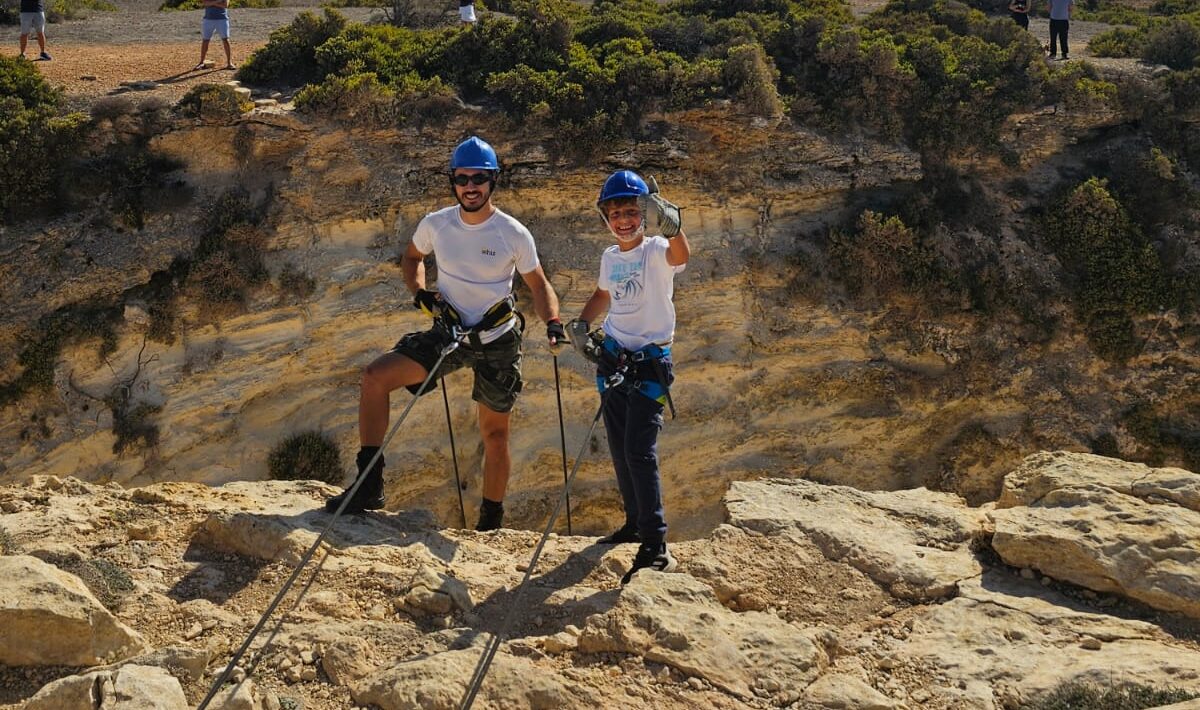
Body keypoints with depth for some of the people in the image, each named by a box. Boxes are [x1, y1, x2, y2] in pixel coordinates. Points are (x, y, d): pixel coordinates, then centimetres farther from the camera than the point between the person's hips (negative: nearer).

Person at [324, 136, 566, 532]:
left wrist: (553, 324, -18)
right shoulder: (436, 224, -5)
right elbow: (412, 257, 15)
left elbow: (538, 284, 0)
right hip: (448, 334, 2)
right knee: (375, 376, -18)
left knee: (495, 434, 9)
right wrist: (420, 294, -3)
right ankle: (368, 487, -14)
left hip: (498, 341, -2)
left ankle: (491, 523, 27)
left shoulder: (514, 234, -11)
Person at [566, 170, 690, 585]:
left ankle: (656, 546, -13)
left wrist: (670, 224, -61)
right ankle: (635, 523, 31)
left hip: (649, 364, -7)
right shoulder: (610, 257, 6)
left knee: (640, 452, -15)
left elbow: (680, 255, -40)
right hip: (612, 359, 7)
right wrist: (581, 324, 9)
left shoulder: (656, 251, -14)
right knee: (619, 450, 15)